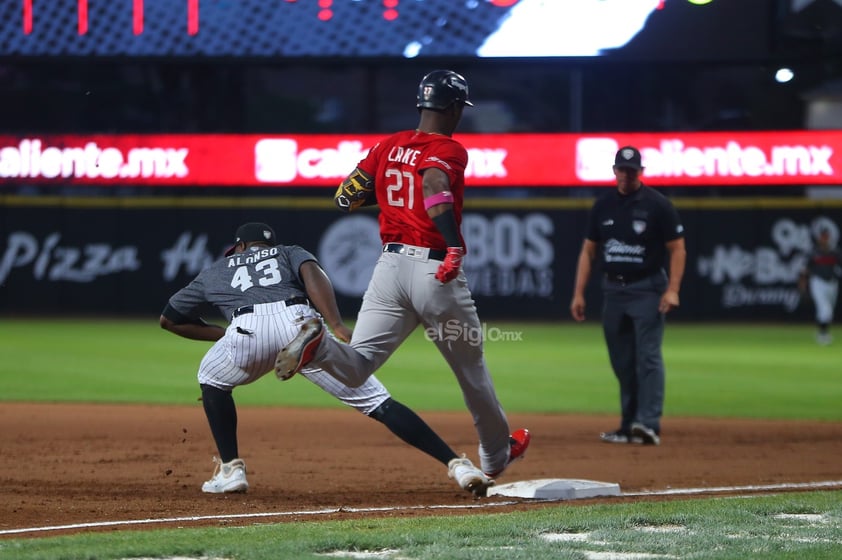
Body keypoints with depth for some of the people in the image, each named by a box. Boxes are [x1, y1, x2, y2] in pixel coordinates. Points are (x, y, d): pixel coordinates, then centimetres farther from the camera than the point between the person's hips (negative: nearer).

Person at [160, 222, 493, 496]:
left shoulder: (214, 272, 39)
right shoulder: (290, 253, 36)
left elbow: (168, 319, 44)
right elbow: (312, 273, 11)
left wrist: (221, 334, 48)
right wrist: (338, 327, -2)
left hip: (247, 329, 0)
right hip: (300, 320, 0)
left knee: (212, 380, 33)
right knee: (377, 403, -2)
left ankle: (231, 470, 22)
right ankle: (456, 465, -15)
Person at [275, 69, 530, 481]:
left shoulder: (387, 147, 11)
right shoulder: (450, 150, -6)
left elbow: (344, 198, 14)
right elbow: (434, 185, -28)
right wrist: (454, 246, -37)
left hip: (389, 266, 4)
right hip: (437, 272, -4)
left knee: (355, 368, -5)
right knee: (471, 368, 17)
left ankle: (315, 345, -37)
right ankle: (496, 455, 33)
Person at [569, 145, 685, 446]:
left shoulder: (657, 204, -5)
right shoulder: (603, 206, 9)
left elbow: (677, 249, -5)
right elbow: (588, 250, 14)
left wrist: (672, 289, -16)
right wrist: (578, 293, 7)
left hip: (647, 290, -5)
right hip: (613, 289, 5)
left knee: (648, 357, -13)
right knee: (622, 362, 8)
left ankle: (648, 424, -19)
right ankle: (629, 426, 13)